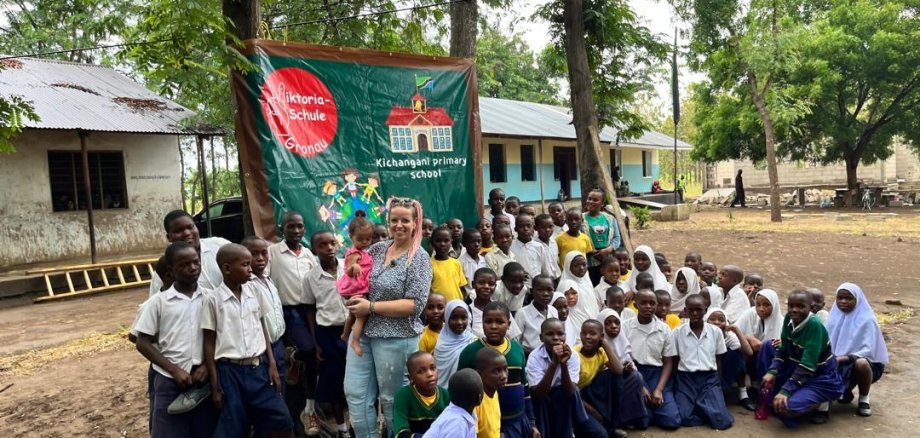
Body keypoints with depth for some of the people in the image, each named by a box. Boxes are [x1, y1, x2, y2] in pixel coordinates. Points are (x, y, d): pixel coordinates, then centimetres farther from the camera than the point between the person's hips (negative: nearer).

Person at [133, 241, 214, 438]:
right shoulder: (158, 302, -2)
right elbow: (143, 343, -1)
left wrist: (208, 366, -7)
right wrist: (174, 370, -9)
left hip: (204, 379, 2)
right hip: (170, 382, -2)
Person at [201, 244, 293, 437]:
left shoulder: (254, 293, 6)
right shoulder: (212, 300, -6)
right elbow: (209, 343, -3)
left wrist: (272, 364, 7)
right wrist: (215, 385, -4)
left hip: (258, 368, 4)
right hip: (230, 371, -4)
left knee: (283, 422, 4)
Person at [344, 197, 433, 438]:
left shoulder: (419, 258, -11)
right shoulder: (377, 249, 6)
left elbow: (415, 304, -19)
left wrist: (371, 307, -18)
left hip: (396, 338, -6)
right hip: (363, 332, 6)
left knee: (392, 399, 8)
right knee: (355, 392, 9)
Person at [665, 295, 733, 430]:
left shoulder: (716, 331, 4)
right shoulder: (677, 333, 0)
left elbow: (719, 360, 9)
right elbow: (673, 361, 4)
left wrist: (719, 382, 1)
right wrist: (674, 384, -4)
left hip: (710, 378, 1)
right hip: (685, 379, -1)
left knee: (722, 421, -19)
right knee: (682, 418, -22)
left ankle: (702, 405, 10)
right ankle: (702, 408, 7)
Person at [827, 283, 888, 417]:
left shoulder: (867, 320, -15)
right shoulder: (835, 317, -1)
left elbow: (869, 350, -22)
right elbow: (828, 343, 2)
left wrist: (843, 358, -34)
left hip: (868, 363, -5)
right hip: (841, 364, 5)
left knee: (860, 363, -37)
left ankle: (864, 399, -9)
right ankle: (846, 391, 16)